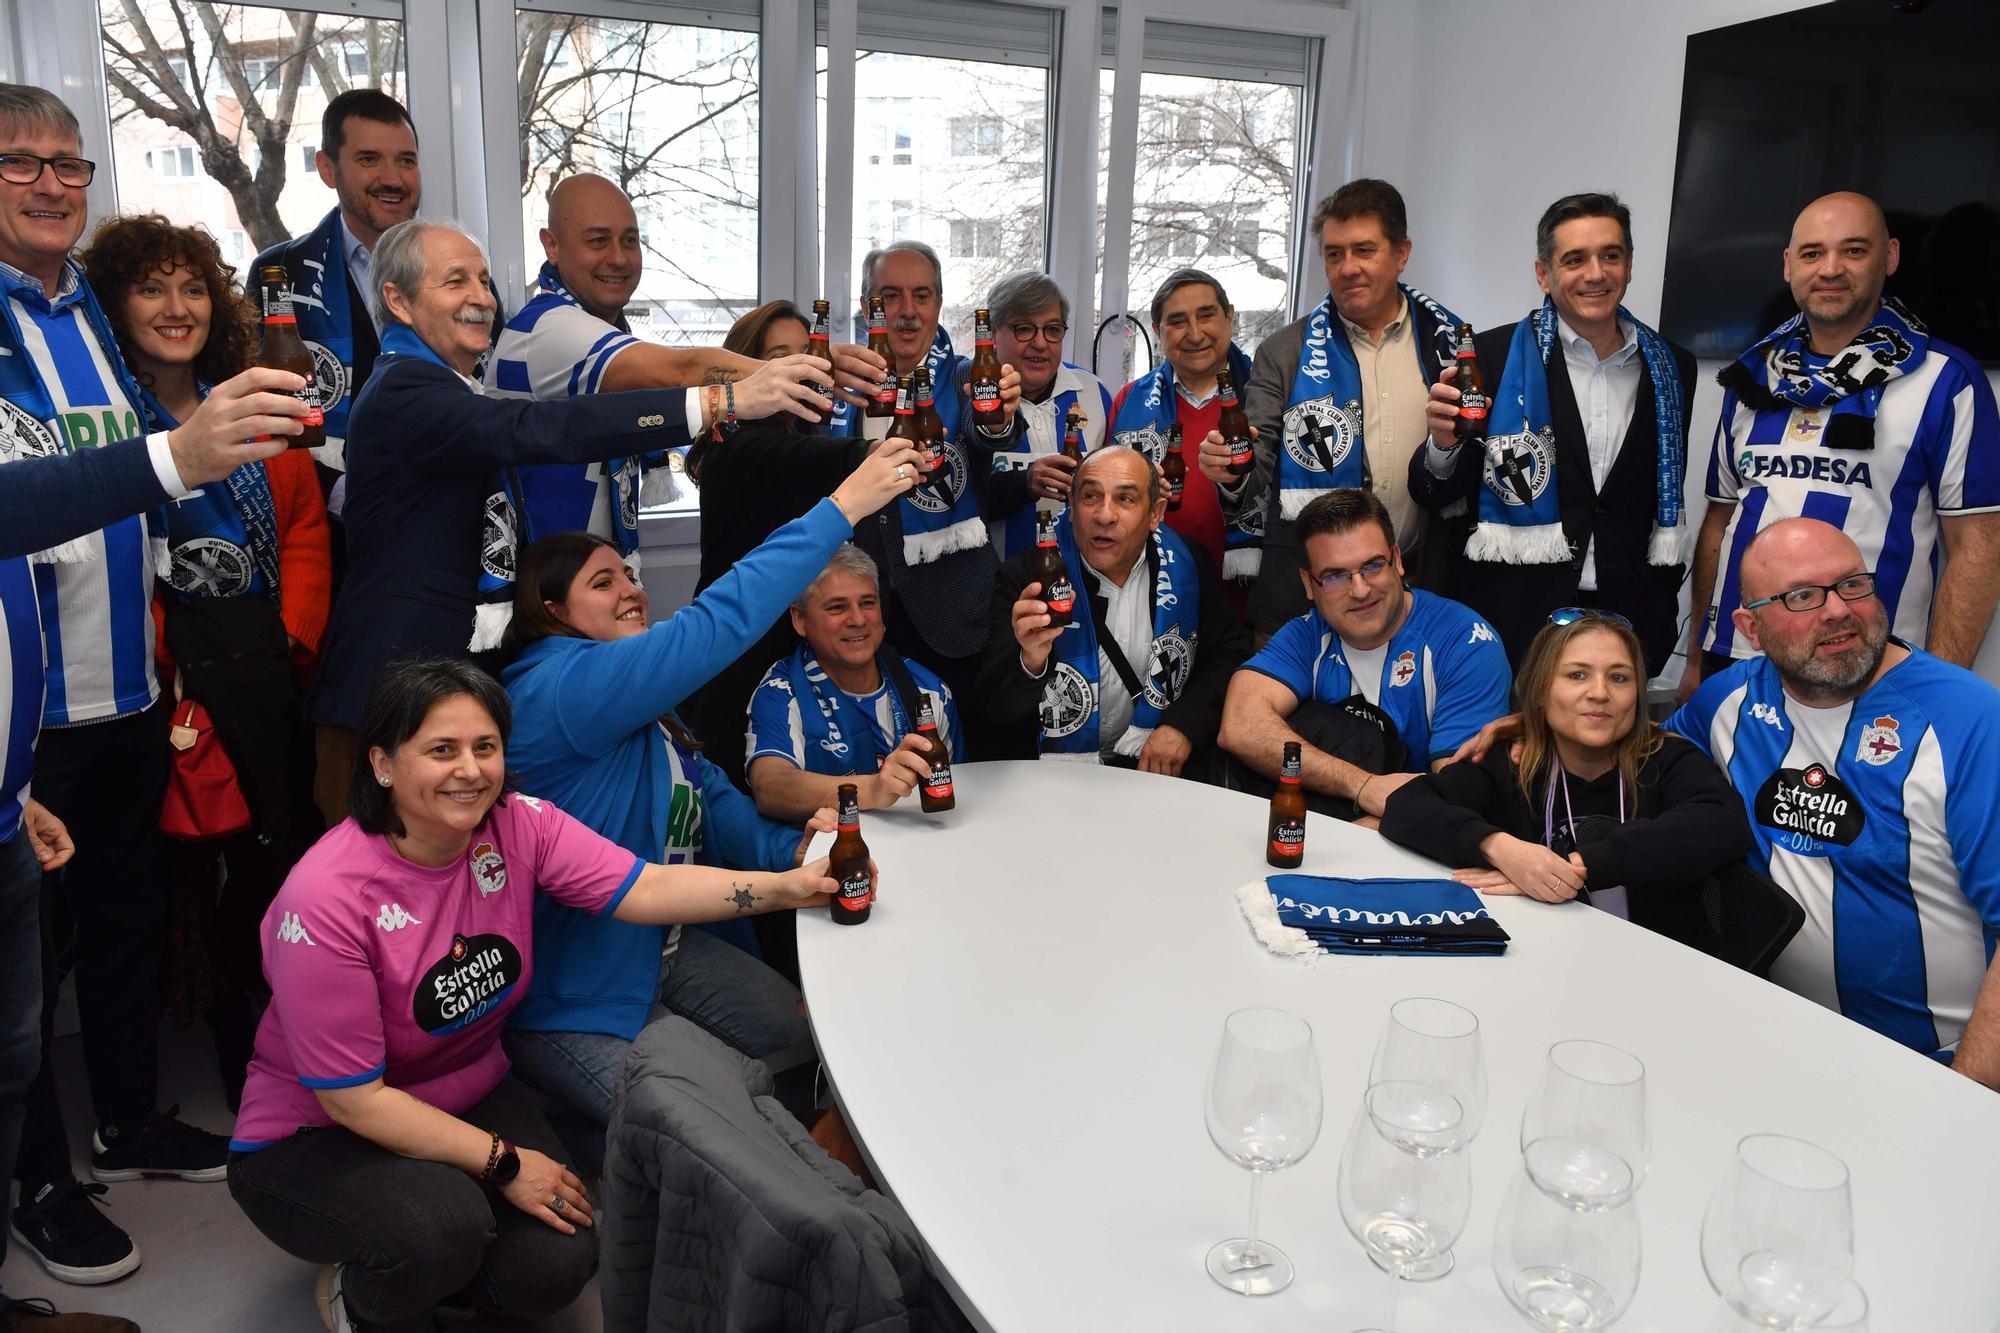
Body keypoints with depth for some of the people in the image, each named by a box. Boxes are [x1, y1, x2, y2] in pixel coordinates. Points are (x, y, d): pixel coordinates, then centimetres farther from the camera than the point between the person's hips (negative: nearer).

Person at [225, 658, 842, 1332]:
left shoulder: (518, 825, -13)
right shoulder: (326, 902, -28)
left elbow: (645, 889, -24)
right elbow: (353, 1098, -23)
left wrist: (788, 886, -37)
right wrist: (504, 1162, -21)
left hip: (469, 1095, 5)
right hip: (315, 1140, -4)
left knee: (559, 1262, -16)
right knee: (445, 1226, -33)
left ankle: (432, 1275, 17)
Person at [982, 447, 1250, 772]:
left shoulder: (1187, 564, -1)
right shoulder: (1025, 578, -9)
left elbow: (1230, 651, 7)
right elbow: (998, 705, -14)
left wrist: (1184, 725, -9)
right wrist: (1030, 663, -36)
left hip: (1164, 767, 0)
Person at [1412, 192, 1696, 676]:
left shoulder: (1673, 368, 7)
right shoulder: (1493, 356, -4)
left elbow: (1668, 498, 16)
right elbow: (1434, 496, -2)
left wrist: (1661, 618, 13)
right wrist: (1443, 444, -23)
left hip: (1626, 624, 3)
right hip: (1510, 628, -3)